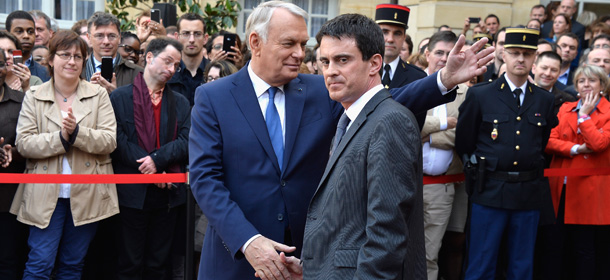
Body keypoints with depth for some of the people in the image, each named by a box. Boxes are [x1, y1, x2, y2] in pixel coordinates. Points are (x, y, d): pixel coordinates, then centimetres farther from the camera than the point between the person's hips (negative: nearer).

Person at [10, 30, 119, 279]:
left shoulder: (98, 95, 6)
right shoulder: (33, 97, 5)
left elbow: (109, 140, -4)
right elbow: (23, 144, -5)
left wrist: (77, 132, -19)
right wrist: (61, 137, -18)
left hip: (86, 195, 1)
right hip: (46, 195, -1)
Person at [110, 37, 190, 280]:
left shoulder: (180, 103, 11)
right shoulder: (120, 97, 0)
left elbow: (187, 142, -1)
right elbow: (118, 140, -9)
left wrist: (157, 159, -16)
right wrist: (147, 167, -14)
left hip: (167, 194, 3)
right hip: (132, 193, -3)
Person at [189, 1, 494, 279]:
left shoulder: (320, 92, 3)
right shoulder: (212, 97, -4)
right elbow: (204, 177, -11)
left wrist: (445, 78, -16)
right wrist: (248, 241, -22)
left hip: (308, 254, 2)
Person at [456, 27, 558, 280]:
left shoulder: (545, 101, 7)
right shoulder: (479, 95, -2)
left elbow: (543, 144, 17)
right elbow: (464, 143, 3)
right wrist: (478, 169, 7)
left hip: (530, 193, 3)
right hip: (489, 192, -3)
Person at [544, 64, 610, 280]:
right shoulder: (565, 109, 13)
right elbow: (550, 141, 2)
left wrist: (584, 115, -7)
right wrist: (575, 149, -12)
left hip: (589, 188, -3)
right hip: (562, 187, 4)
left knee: (586, 249, 2)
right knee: (555, 246, 6)